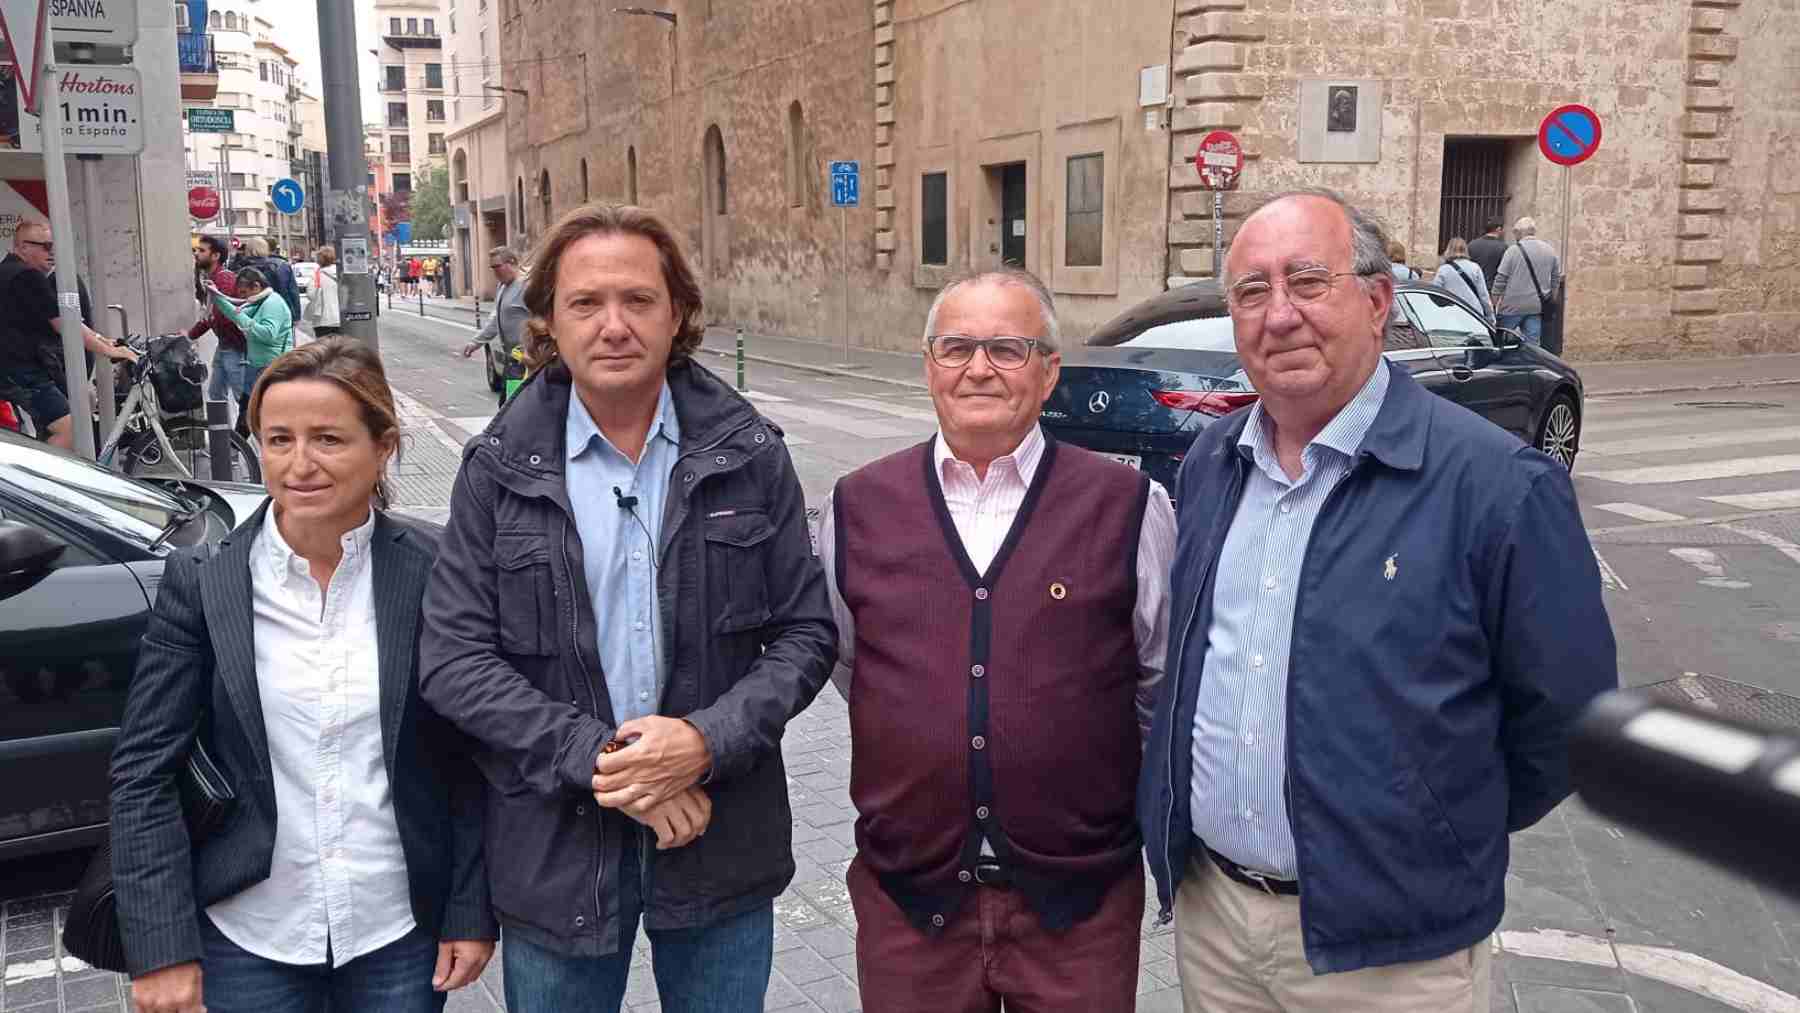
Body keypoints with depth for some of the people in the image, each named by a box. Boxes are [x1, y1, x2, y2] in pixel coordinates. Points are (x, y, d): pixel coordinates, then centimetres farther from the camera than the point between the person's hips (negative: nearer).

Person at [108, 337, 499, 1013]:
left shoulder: (433, 572, -9)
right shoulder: (200, 584, -8)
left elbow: (474, 758, -3)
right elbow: (144, 769, -4)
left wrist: (473, 912, -3)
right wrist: (161, 948, -7)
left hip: (402, 935, 0)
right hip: (248, 940, 1)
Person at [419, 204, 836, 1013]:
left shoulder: (748, 455, -3)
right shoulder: (499, 470, -4)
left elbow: (807, 635, -2)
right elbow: (453, 661, -7)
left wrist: (706, 742, -17)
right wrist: (597, 759, -16)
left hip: (722, 845, 1)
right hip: (555, 848, 0)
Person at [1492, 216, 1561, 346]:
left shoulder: (1514, 250, -9)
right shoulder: (1550, 250, 7)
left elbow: (1500, 278, -9)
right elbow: (1556, 277, 13)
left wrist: (1494, 302, 0)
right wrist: (1550, 299, 23)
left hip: (1512, 306, -4)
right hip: (1536, 306, 5)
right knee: (1532, 344, 6)